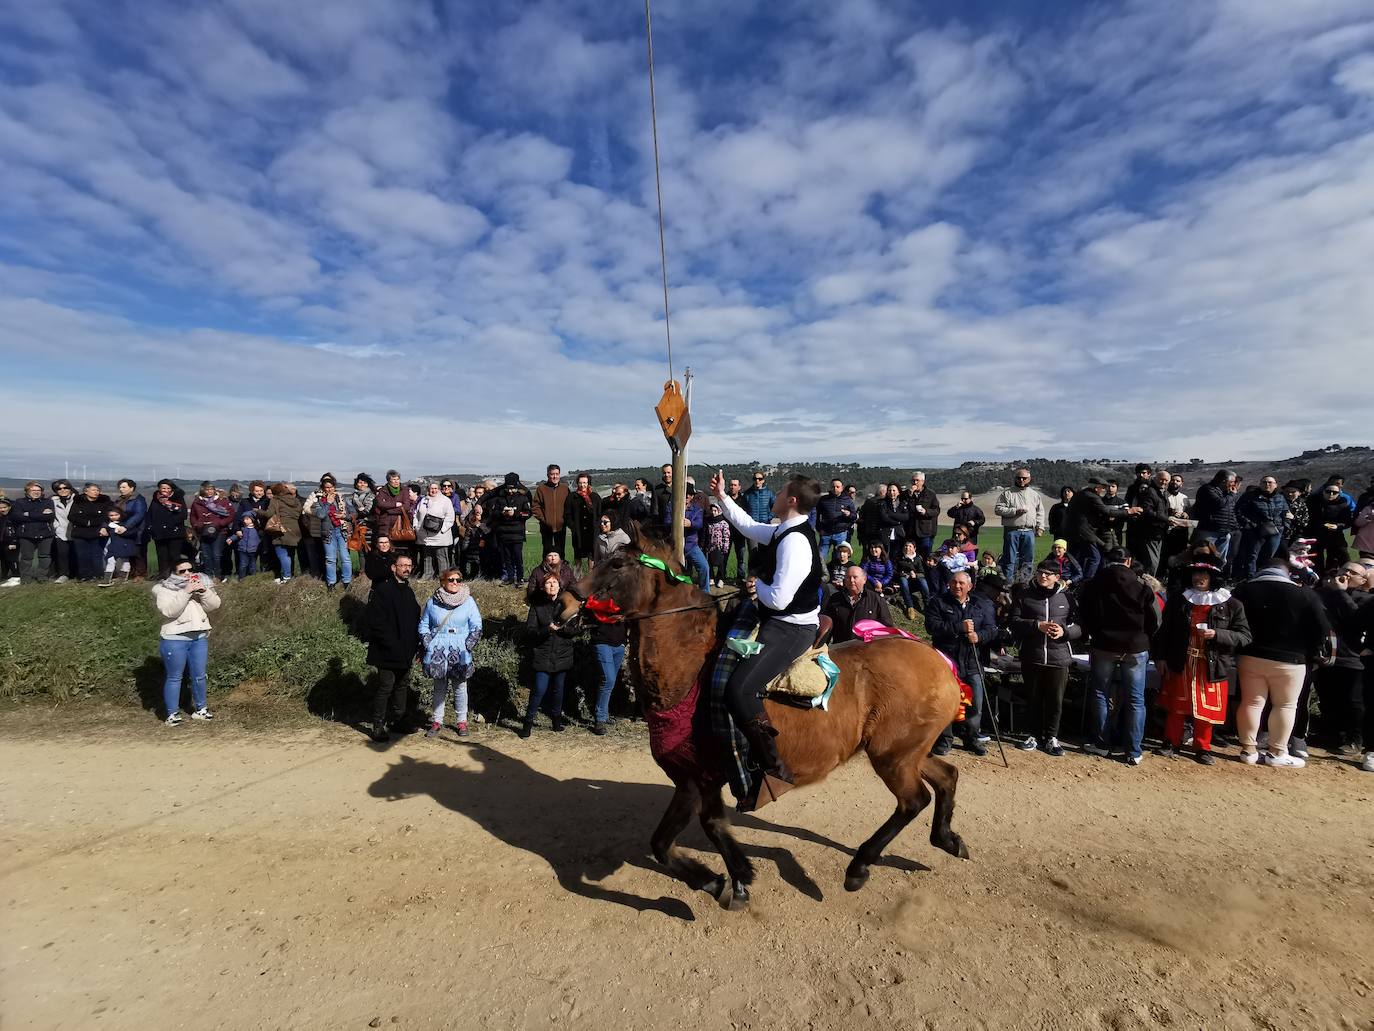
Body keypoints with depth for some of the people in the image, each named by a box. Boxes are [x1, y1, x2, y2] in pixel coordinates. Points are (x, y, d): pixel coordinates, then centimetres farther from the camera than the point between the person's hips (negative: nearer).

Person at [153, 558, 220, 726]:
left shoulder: (202, 584, 10)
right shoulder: (165, 589, -3)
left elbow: (213, 605, -1)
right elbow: (169, 610, -19)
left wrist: (204, 591, -18)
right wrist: (186, 592, -25)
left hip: (200, 637, 4)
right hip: (174, 639, -4)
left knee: (199, 676, 10)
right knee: (174, 677, 3)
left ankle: (200, 709, 23)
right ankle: (172, 714, 11)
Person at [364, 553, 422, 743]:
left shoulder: (408, 591, 13)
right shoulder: (382, 590, -12)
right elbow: (373, 621, -17)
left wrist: (414, 645, 8)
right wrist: (391, 644, -19)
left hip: (405, 653, 8)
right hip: (388, 653, -8)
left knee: (403, 685, 15)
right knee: (385, 687, -2)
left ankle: (398, 721, 28)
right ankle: (378, 727, 8)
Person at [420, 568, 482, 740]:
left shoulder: (468, 601, 0)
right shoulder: (433, 601, 3)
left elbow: (476, 626, 1)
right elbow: (423, 625, 12)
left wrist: (468, 645, -7)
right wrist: (427, 645, 1)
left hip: (460, 654, -1)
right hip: (437, 653, 1)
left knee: (460, 688, 4)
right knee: (439, 688, 10)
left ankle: (461, 722, 15)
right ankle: (437, 721, 20)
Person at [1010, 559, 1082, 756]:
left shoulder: (1067, 598, 7)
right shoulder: (1025, 596, 4)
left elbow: (1080, 627, 7)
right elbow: (1014, 622, -3)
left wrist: (1065, 631, -14)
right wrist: (1037, 625, -16)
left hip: (1059, 658, 0)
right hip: (1031, 657, 0)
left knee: (1056, 700, 3)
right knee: (1034, 699, 10)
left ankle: (1051, 737, 18)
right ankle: (1037, 734, 25)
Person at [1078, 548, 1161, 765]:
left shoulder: (1091, 586, -3)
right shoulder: (1141, 587, -7)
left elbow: (1083, 619, 2)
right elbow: (1155, 621, -1)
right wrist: (1142, 639, 14)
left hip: (1103, 647, 1)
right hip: (1136, 648, 0)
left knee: (1101, 694, 12)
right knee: (1135, 699, 6)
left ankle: (1101, 743, 17)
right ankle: (1133, 752, 7)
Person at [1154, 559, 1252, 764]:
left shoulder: (1231, 605, -3)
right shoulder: (1178, 599, 4)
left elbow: (1244, 637, -5)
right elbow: (1165, 630, 8)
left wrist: (1217, 634, -21)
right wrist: (1162, 657, 4)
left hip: (1212, 666, -2)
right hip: (1180, 663, 2)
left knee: (1206, 708, 6)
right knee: (1176, 705, 9)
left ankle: (1202, 748, 21)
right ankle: (1171, 743, 20)